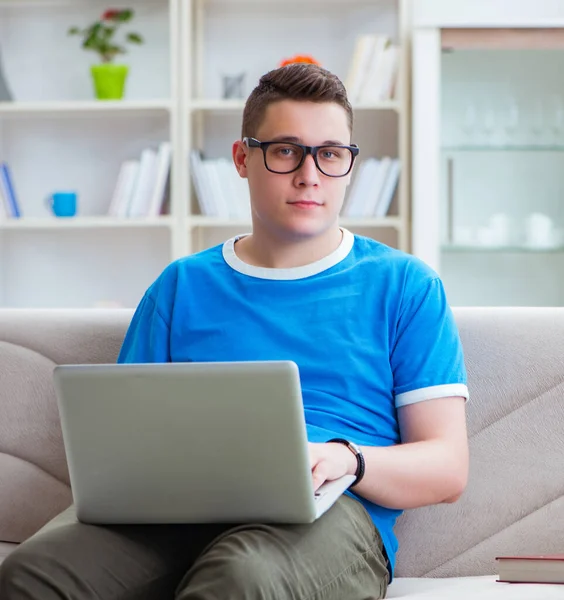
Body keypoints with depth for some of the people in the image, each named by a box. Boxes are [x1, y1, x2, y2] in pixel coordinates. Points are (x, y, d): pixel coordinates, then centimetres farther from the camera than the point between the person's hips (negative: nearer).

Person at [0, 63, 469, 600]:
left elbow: (447, 469, 9)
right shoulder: (182, 286, 23)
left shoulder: (405, 287, 16)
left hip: (327, 512, -3)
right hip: (179, 506, 3)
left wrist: (344, 458, -13)